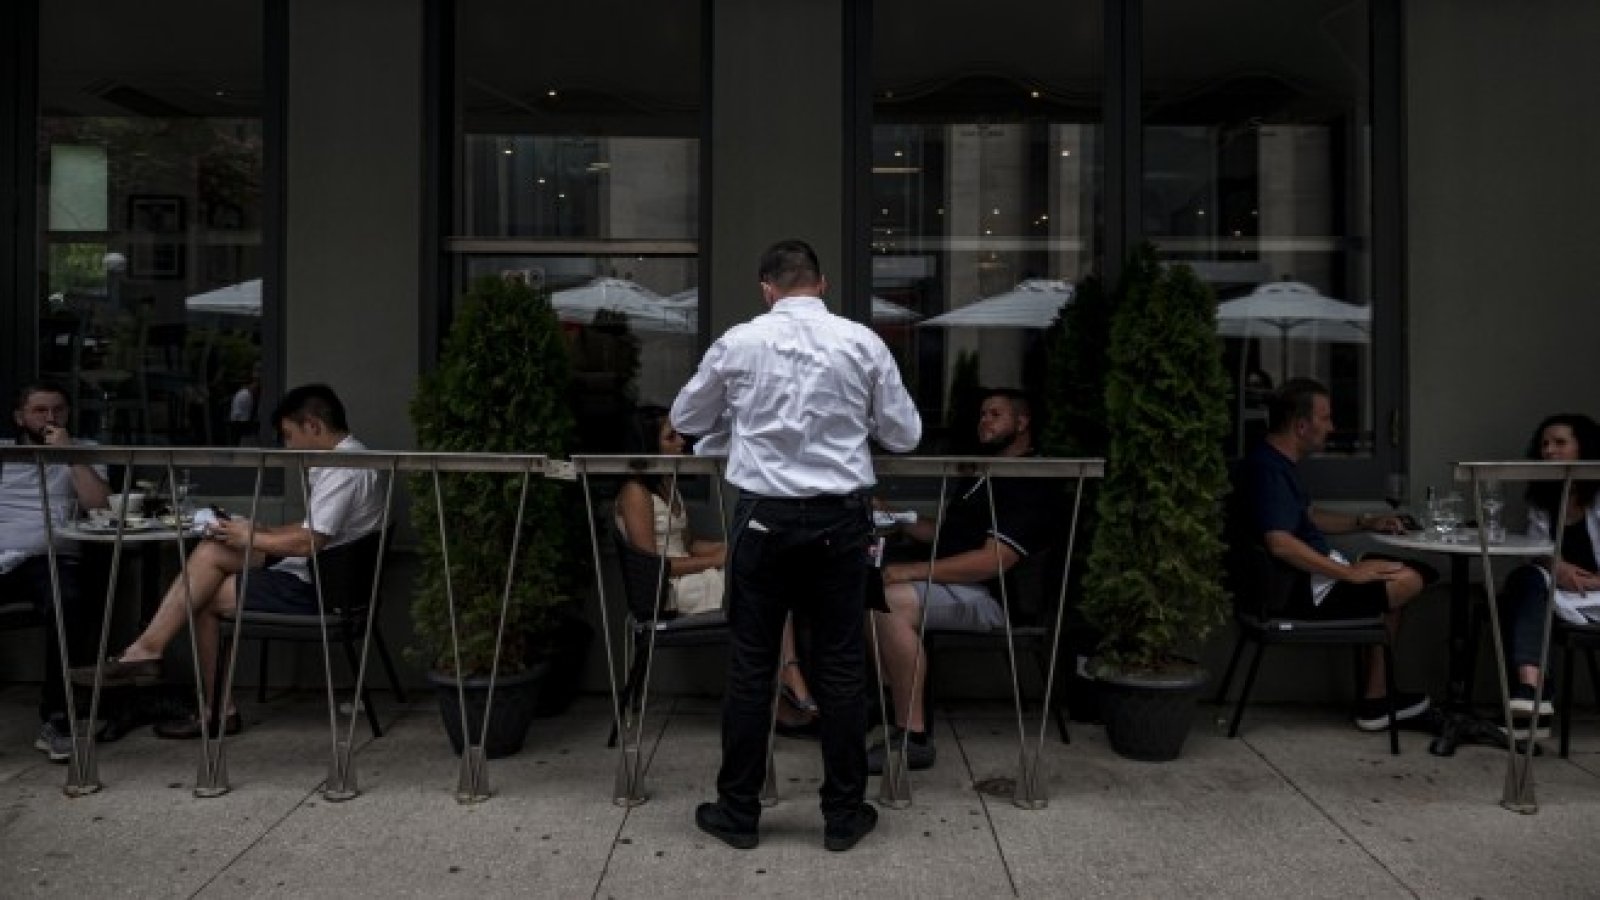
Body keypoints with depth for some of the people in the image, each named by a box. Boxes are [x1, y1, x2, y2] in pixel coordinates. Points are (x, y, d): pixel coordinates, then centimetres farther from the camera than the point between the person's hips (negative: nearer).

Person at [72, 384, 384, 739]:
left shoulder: (344, 469, -19)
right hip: (314, 575, 9)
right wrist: (257, 530, 9)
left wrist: (252, 538, -8)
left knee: (205, 597, -1)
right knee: (209, 553, 0)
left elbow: (310, 543, -23)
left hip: (313, 588, -9)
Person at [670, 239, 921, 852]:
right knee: (839, 665, 9)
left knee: (751, 664, 8)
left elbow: (685, 419, 13)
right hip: (839, 520, 1)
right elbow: (906, 435, 5)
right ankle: (843, 815, 19)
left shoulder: (738, 343, -1)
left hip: (764, 519, 0)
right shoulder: (862, 342, -1)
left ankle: (738, 814, 19)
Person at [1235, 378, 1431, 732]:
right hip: (1300, 594, -11)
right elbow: (1279, 543, -32)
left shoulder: (1278, 463, 14)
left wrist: (1366, 522, 14)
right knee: (1409, 580, -8)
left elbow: (1309, 516, 28)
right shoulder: (1268, 469, -21)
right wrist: (1349, 572, -24)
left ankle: (1375, 698, 15)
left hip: (1308, 579, 11)